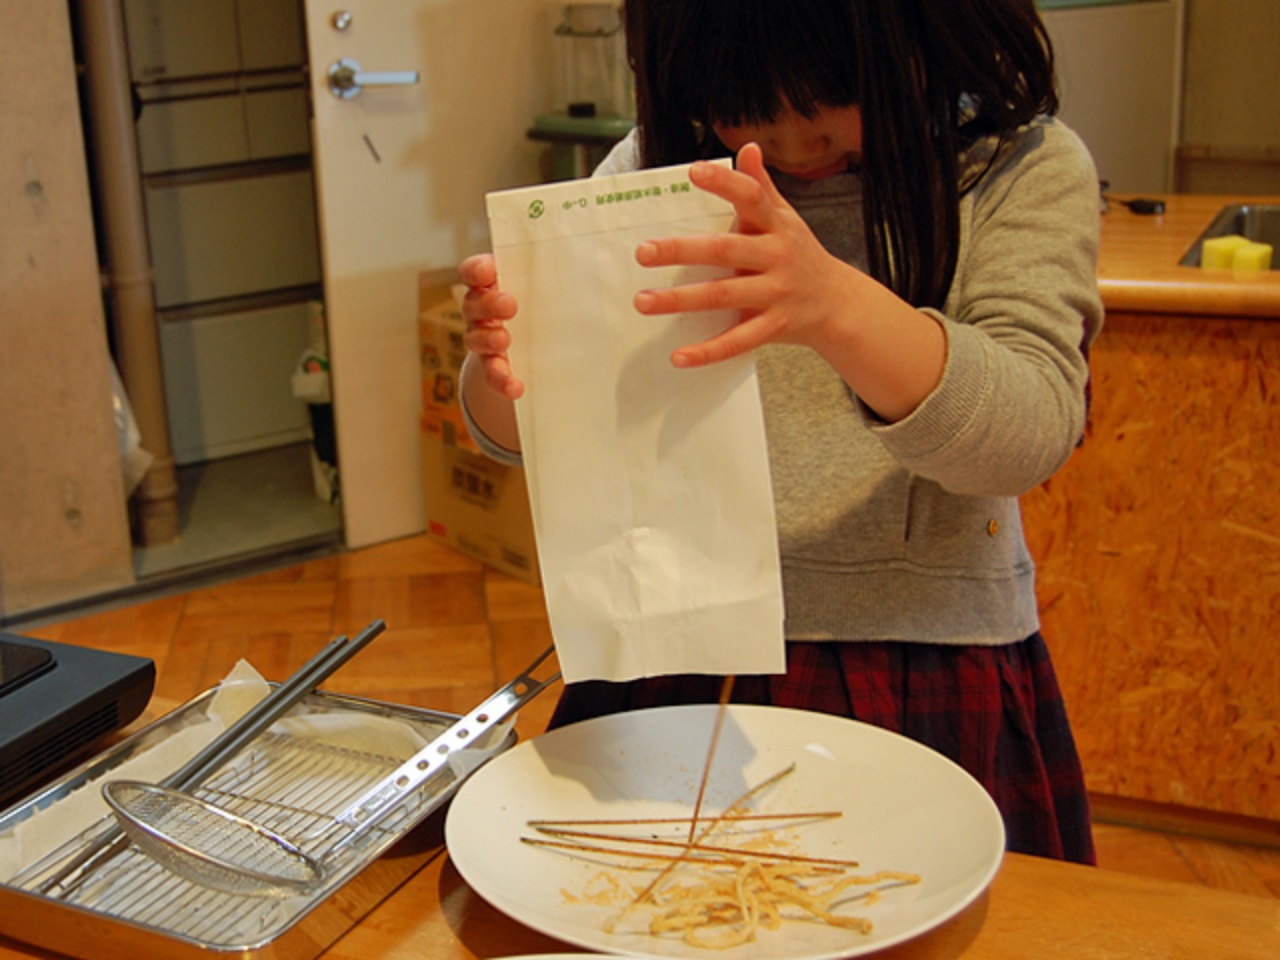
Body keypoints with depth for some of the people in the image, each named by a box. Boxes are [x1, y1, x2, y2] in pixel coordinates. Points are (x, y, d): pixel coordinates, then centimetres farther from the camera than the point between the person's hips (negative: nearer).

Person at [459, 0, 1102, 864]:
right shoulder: (660, 164, 2)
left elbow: (1031, 430, -19)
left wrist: (837, 306, -37)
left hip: (928, 674, -1)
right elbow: (523, 432, 0)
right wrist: (506, 362, -24)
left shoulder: (1022, 168, -4)